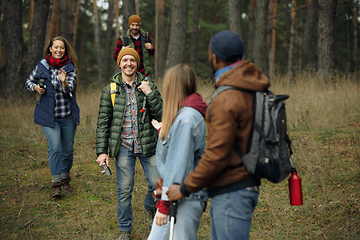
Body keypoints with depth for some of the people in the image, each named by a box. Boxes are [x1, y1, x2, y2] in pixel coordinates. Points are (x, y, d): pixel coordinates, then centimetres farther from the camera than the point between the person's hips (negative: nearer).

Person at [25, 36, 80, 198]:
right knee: (55, 146, -16)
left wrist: (64, 82, -37)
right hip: (48, 115, -1)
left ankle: (65, 179, 28)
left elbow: (69, 89, -16)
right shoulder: (41, 65, 2)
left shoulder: (70, 68, -1)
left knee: (67, 149, 7)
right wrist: (35, 87, -7)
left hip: (67, 115, 1)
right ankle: (56, 183, -11)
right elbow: (28, 82, 14)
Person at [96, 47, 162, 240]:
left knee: (157, 184, -2)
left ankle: (150, 208, 33)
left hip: (147, 145, 1)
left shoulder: (149, 87, 4)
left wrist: (149, 94, -13)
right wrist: (101, 151, -2)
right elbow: (103, 122, 4)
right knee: (124, 190, 2)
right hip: (124, 147, 0)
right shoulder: (110, 90, 3)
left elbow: (161, 115, -3)